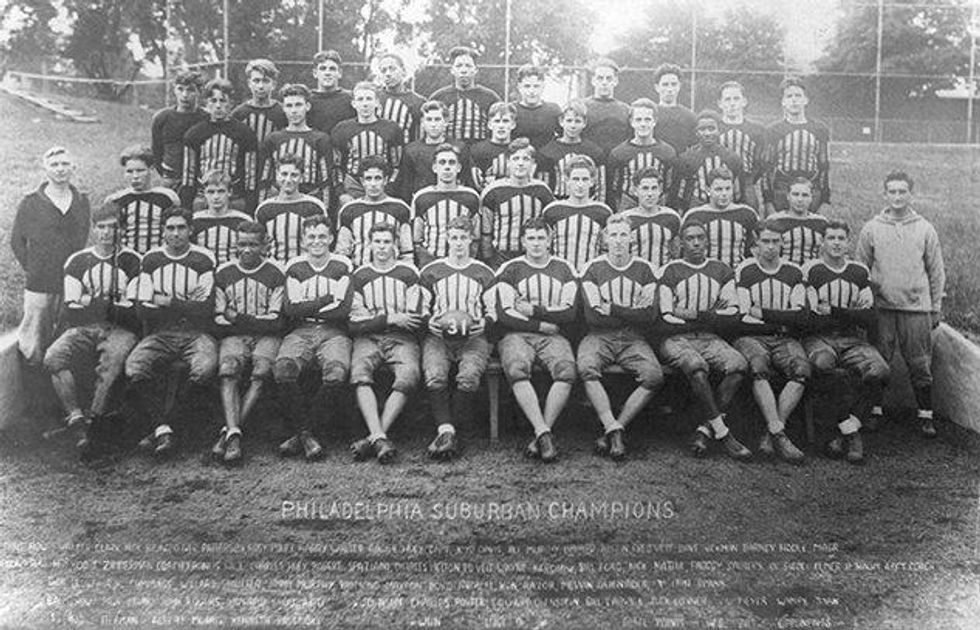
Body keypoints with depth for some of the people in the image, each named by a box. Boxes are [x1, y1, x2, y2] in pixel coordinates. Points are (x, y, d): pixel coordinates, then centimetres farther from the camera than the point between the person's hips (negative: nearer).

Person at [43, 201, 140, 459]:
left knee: (114, 358, -36)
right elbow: (71, 308, 8)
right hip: (83, 329, 3)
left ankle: (94, 421, -29)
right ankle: (76, 417, -30)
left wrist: (92, 305, -8)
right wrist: (106, 308, -7)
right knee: (53, 358, -27)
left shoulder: (132, 261, 9)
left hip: (121, 330, -3)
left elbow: (136, 308, 0)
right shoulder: (77, 261, 16)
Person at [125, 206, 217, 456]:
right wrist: (187, 307, -7)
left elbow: (207, 310, -4)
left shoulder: (203, 260, 4)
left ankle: (160, 425, -15)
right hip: (160, 334, 2)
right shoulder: (151, 260, 10)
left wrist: (168, 303, -7)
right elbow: (143, 309, 2)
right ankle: (163, 428, -17)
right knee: (134, 370, -29)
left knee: (205, 368, -33)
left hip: (196, 333, -2)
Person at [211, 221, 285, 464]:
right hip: (233, 335, 1)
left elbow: (276, 321, 0)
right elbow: (217, 318, 9)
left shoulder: (275, 274, 6)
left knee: (262, 370, -32)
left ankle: (229, 431, -31)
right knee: (228, 368, -31)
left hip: (266, 336, -1)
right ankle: (234, 435, -42)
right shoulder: (223, 273, 13)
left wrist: (240, 319, -11)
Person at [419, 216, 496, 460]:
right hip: (437, 336, 1)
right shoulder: (430, 272, 14)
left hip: (473, 337, 0)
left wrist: (484, 322, -6)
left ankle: (445, 431, -23)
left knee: (469, 377, -32)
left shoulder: (484, 273, 14)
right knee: (434, 376, -31)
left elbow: (492, 310, 16)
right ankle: (446, 431, -32)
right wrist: (429, 322, -6)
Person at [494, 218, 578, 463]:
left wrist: (534, 310, -4)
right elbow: (504, 315, -2)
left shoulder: (563, 269, 14)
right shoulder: (509, 270, 9)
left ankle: (541, 435, -27)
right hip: (517, 335, -1)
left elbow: (570, 313, 3)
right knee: (516, 370, -35)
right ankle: (544, 433, -35)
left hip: (553, 336, 1)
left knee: (566, 370, -31)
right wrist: (542, 324, -5)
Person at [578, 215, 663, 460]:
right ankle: (614, 430, -30)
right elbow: (593, 316, -6)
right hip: (599, 336, -1)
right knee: (586, 368, -34)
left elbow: (649, 317, -1)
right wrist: (632, 313, -5)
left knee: (654, 376, -27)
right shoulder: (593, 268, 5)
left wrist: (613, 309, -8)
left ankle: (611, 431, -18)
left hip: (634, 339, 1)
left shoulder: (644, 269, 9)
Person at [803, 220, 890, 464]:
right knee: (822, 364, -38)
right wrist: (851, 316, -6)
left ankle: (846, 429, -17)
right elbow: (810, 320, -6)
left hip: (853, 340, 3)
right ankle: (852, 433, -21)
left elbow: (869, 319, 4)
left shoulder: (860, 272, 14)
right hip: (818, 338, -3)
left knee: (880, 372, -27)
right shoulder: (810, 270, 2)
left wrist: (835, 312, -8)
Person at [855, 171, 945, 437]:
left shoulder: (925, 229, 6)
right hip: (881, 307, 0)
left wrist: (936, 308, 6)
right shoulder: (871, 228, 5)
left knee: (920, 365, 3)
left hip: (917, 308, 0)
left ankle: (926, 415, 13)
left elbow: (937, 272, 9)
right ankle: (874, 410, 15)